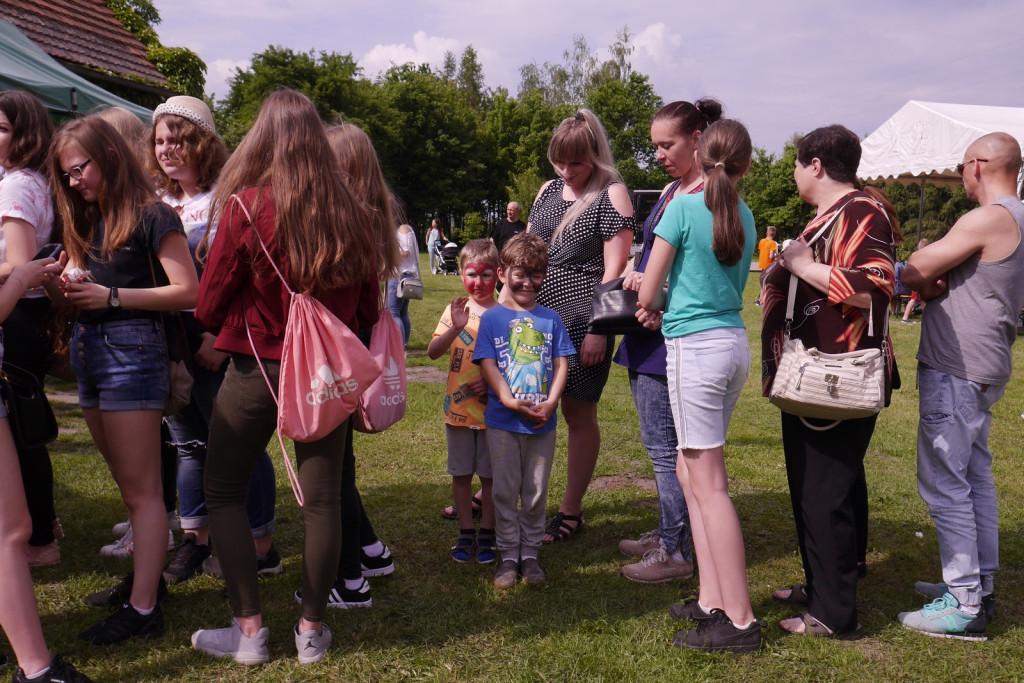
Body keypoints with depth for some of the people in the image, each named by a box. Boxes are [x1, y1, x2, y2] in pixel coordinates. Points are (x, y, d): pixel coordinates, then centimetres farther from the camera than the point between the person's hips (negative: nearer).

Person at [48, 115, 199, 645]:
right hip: (89, 350, 8)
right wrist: (71, 286, -3)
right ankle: (144, 576, 26)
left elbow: (187, 291, -14)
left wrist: (112, 296, -16)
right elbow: (88, 284, 19)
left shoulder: (151, 216, -8)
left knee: (140, 489, -5)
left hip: (132, 347, -8)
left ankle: (142, 610, -1)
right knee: (128, 483, 15)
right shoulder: (88, 219, 16)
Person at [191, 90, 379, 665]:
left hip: (257, 369, -3)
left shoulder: (244, 207, -13)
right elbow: (368, 310, 4)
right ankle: (313, 630, 21)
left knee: (224, 493, 14)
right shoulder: (352, 214, -5)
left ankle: (249, 629, 14)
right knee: (322, 498, 10)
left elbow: (209, 305, -6)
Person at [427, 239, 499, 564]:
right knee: (461, 473, 11)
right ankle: (466, 532, 25)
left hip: (493, 408, -2)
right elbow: (433, 352, -11)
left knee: (490, 474, 8)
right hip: (458, 408, 2)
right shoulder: (455, 311, 0)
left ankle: (487, 534, 22)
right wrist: (455, 328, -27)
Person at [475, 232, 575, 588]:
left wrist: (550, 402, -12)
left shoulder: (550, 319, 6)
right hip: (502, 421, -1)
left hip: (542, 422, 2)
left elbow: (561, 364, 3)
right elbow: (487, 364, -6)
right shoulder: (491, 318, 1)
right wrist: (510, 401, -18)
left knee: (536, 491, 11)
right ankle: (508, 554, 19)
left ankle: (530, 552, 24)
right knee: (505, 491, 7)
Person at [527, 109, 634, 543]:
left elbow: (614, 268, -10)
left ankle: (570, 511, 15)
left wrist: (598, 330, -16)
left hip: (581, 316, -6)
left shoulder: (611, 195, -5)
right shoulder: (548, 190, 14)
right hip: (537, 311, 6)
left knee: (578, 412, 3)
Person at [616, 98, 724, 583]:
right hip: (649, 328, 10)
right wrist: (635, 276, 8)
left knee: (663, 443, -3)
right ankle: (668, 533, 28)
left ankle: (676, 552, 8)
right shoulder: (671, 191, 17)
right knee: (661, 440, 16)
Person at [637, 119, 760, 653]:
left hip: (695, 347, -7)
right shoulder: (745, 216, 11)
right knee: (690, 469, 15)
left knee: (708, 483, -3)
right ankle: (712, 600, 20)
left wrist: (654, 305, 15)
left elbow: (647, 294, -6)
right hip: (735, 344, 7)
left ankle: (740, 621, 2)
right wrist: (663, 302, 14)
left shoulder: (683, 207, -8)